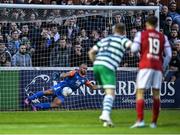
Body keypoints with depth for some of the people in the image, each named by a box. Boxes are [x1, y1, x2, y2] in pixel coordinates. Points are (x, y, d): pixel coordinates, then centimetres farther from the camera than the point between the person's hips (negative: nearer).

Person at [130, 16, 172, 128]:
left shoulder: (141, 34, 5)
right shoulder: (163, 37, 13)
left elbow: (134, 49, -4)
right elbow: (168, 55, 8)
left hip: (145, 66, -3)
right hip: (158, 67, 3)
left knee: (140, 93, -4)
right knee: (156, 95, 9)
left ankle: (140, 120, -18)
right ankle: (154, 122, 8)